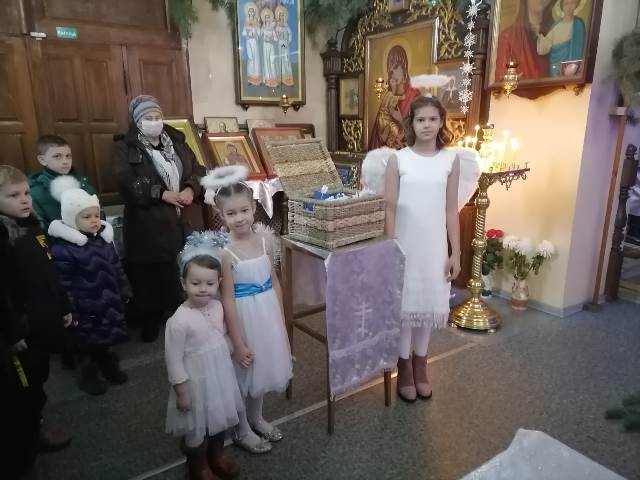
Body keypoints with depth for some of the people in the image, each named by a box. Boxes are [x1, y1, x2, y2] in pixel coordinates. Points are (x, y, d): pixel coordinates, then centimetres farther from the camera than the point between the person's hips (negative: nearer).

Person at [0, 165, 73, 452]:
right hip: (24, 325, -7)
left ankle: (36, 421, 42)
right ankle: (33, 432, 31)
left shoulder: (32, 225, 4)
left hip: (46, 318, 7)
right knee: (29, 382, 11)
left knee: (40, 377, 22)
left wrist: (64, 306, 14)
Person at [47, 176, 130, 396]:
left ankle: (110, 367, 40)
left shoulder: (103, 238, 3)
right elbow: (63, 284, -16)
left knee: (106, 340, 19)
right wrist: (70, 312, -14)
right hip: (87, 309, -6)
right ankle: (89, 376, 30)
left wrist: (125, 292, 14)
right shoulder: (63, 248, -18)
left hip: (109, 303, 6)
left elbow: (117, 267, 12)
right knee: (92, 345, 8)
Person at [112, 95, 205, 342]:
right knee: (152, 278, 6)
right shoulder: (124, 148, -1)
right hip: (150, 228, -3)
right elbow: (127, 184, -15)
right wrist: (162, 193, -20)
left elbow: (198, 170, 11)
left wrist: (191, 189, -10)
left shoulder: (177, 141, 13)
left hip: (186, 224, 3)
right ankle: (151, 323, 28)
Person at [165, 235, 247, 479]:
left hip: (221, 373, 6)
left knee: (219, 417, 26)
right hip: (196, 380, -6)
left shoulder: (217, 306, -10)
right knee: (196, 426, 16)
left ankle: (217, 455, 53)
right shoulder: (179, 320, -28)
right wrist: (181, 391, -14)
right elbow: (173, 359, -20)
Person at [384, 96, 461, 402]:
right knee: (404, 304, 6)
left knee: (428, 303, 12)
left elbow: (451, 211, 3)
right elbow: (390, 209, -5)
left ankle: (420, 365, 32)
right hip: (405, 245, -2)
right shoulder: (398, 159, -5)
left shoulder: (451, 160, 1)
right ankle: (404, 369, 25)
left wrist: (456, 253, 1)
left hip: (435, 247, 2)